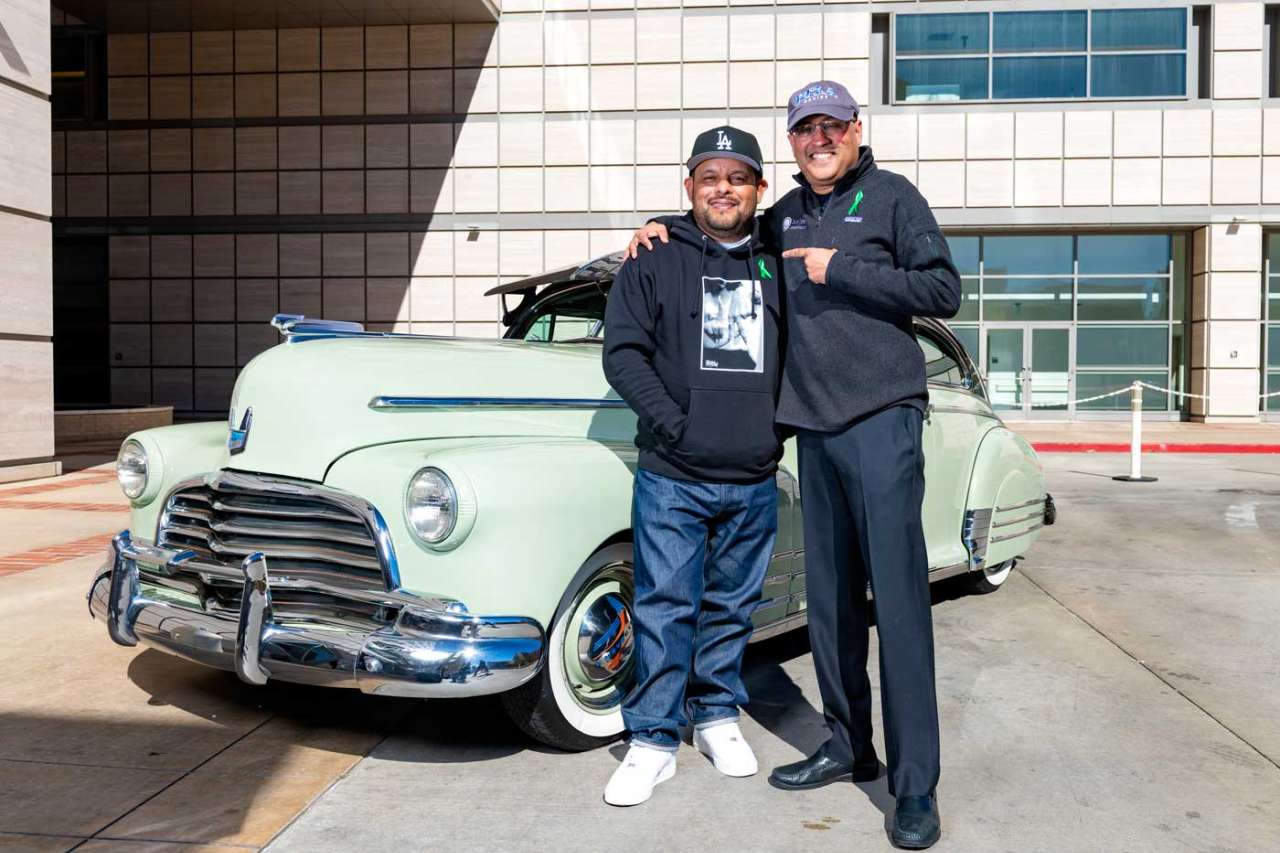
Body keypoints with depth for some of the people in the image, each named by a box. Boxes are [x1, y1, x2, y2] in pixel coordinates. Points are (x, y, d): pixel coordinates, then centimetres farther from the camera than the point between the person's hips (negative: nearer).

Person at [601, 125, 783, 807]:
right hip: (671, 478, -3)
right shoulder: (655, 262, 3)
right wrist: (675, 424, -12)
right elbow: (623, 352, -4)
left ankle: (716, 717, 29)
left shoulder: (777, 266, 12)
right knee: (665, 608, 0)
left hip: (754, 482, 3)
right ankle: (653, 741, 11)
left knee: (731, 607, 13)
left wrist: (774, 428, 3)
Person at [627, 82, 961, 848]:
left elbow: (945, 291, -5)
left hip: (882, 418, -6)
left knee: (898, 598, -8)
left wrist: (842, 269, -11)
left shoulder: (892, 196, 3)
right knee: (829, 601, 9)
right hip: (813, 427, 6)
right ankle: (848, 747, 22)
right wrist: (663, 231, 15)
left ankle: (916, 786, -2)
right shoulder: (783, 217, 18)